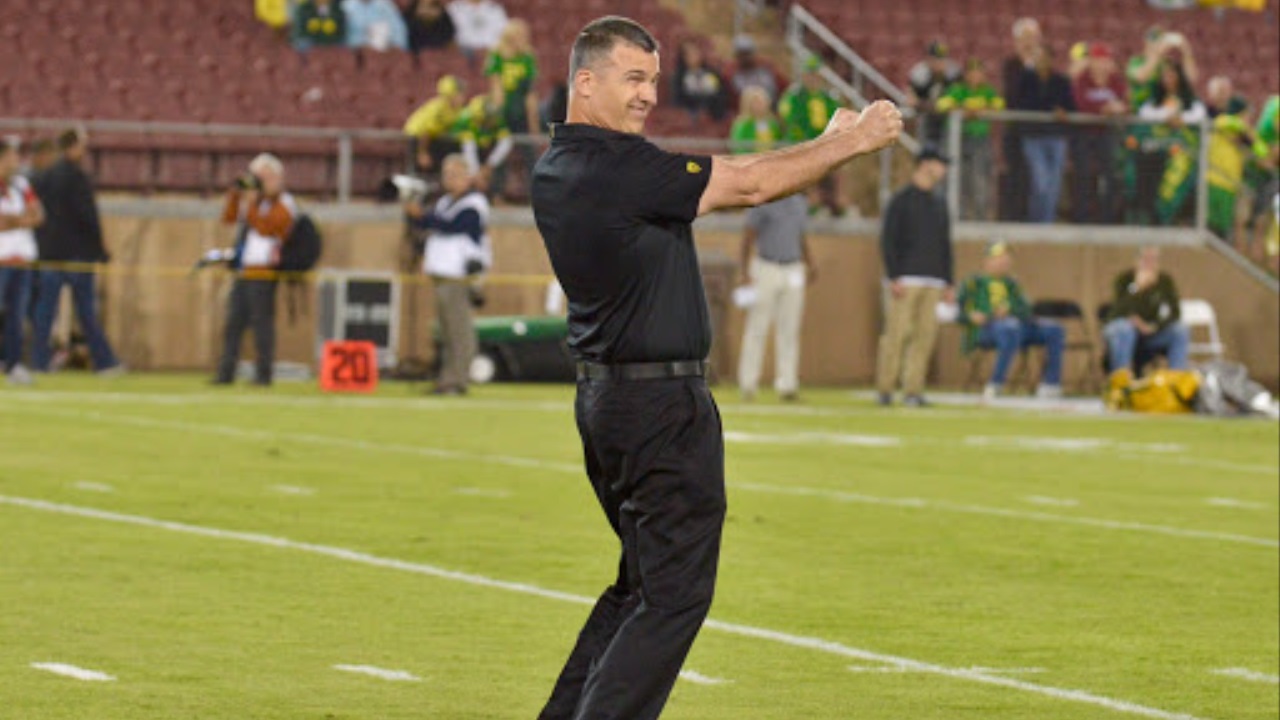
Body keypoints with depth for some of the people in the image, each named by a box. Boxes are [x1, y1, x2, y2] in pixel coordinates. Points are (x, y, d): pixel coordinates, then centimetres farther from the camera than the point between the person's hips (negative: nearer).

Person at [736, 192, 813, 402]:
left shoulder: (800, 203, 11)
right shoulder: (763, 202, -7)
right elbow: (748, 237, -7)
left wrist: (810, 263, 9)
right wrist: (745, 273, -13)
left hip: (793, 272, 5)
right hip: (766, 270, -5)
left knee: (789, 330, 3)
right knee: (757, 328, -4)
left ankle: (786, 385, 4)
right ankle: (748, 383, 1)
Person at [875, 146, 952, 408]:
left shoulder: (939, 204, 19)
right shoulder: (901, 200, -1)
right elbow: (887, 241, -6)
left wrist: (948, 282, 16)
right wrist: (894, 278, -15)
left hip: (933, 281, 6)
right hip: (906, 279, -6)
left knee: (925, 335, 0)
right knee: (897, 333, -9)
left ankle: (912, 390, 1)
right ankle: (884, 389, -3)